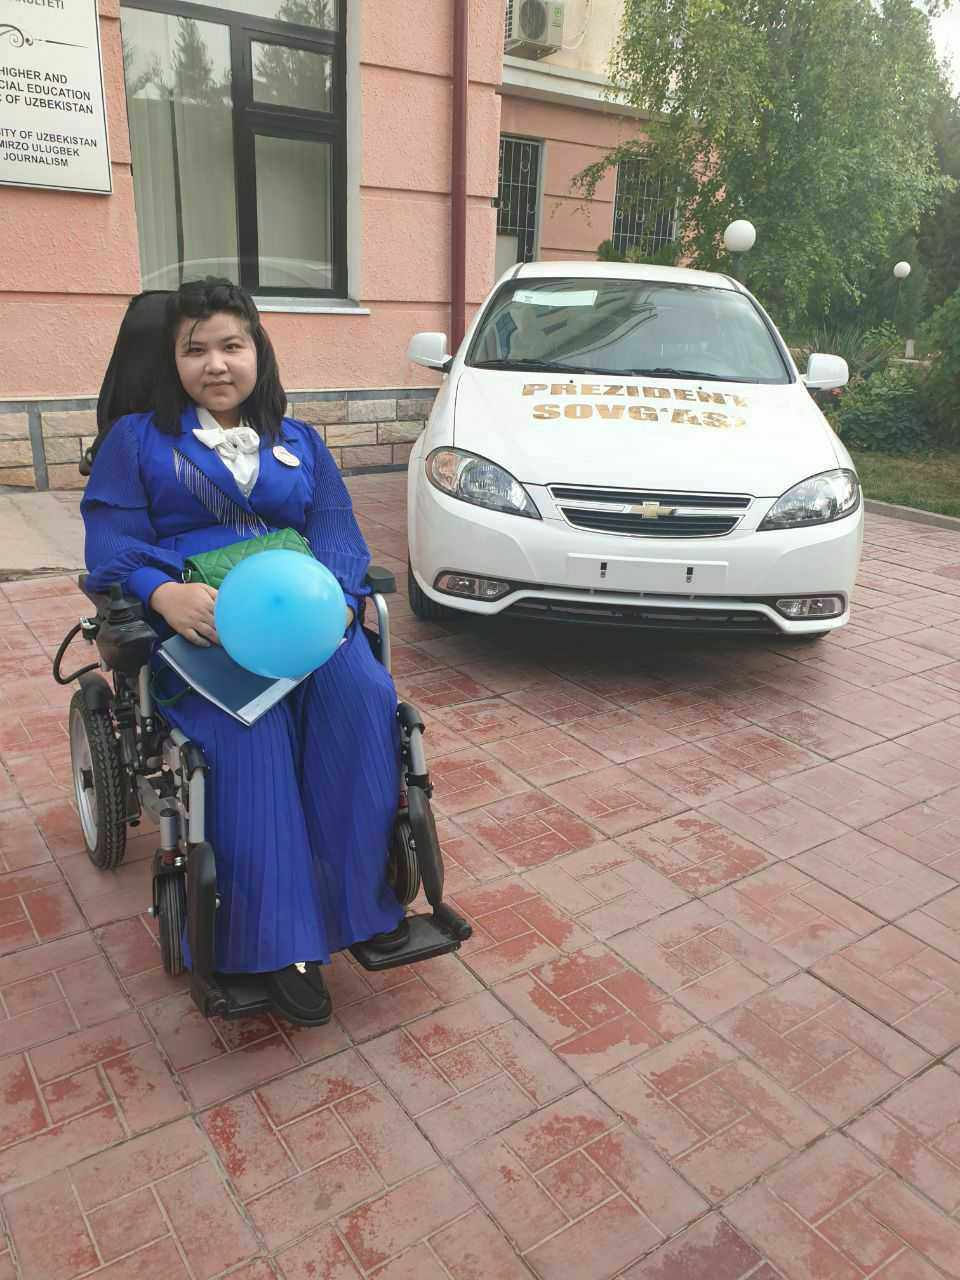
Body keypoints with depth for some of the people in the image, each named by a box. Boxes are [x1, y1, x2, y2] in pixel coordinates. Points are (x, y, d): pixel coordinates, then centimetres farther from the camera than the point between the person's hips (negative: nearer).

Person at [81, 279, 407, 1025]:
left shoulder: (300, 442, 22)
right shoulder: (137, 439, 15)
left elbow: (337, 529, 8)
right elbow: (113, 541, 2)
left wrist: (330, 591, -16)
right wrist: (164, 593, -22)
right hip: (193, 622, -2)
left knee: (361, 695, -30)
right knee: (250, 729, -33)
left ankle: (364, 892, -17)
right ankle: (279, 941, -24)